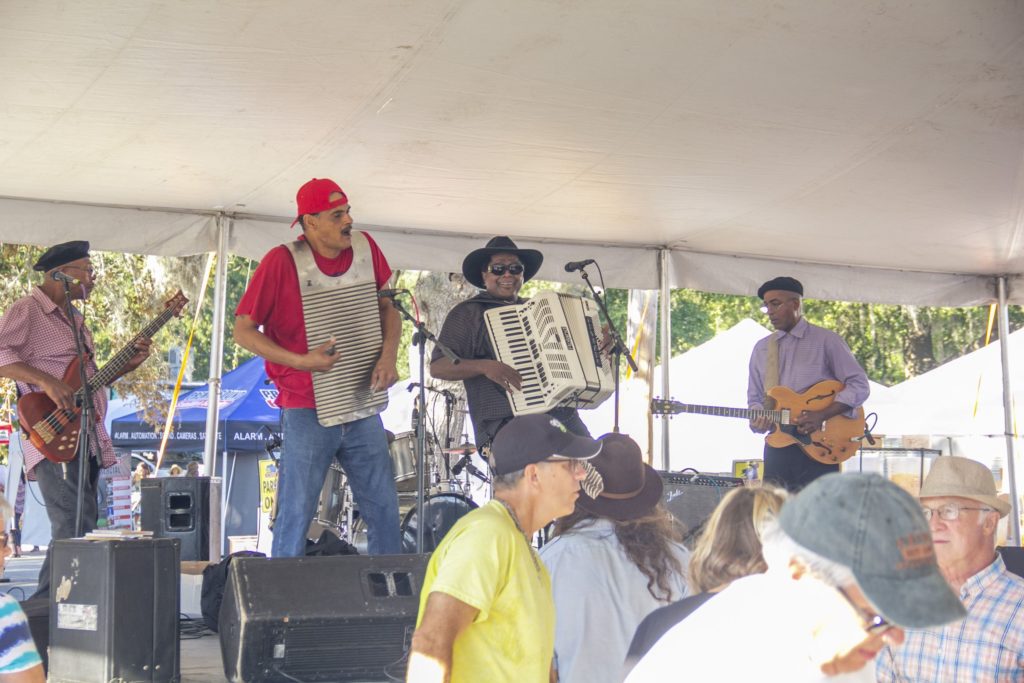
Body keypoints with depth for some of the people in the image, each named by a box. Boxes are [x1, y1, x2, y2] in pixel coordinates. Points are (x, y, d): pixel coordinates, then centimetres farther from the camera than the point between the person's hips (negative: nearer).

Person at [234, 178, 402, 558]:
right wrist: (299, 361, -20)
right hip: (308, 415, -5)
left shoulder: (365, 248, 1)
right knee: (296, 515, 1)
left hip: (364, 410, 5)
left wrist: (388, 354, -5)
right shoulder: (282, 262, -13)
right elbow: (243, 330, -9)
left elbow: (388, 309, 14)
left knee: (384, 511, 10)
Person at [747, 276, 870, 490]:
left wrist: (821, 415, -14)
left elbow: (859, 386, -4)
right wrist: (757, 420, -4)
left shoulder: (826, 340, 1)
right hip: (777, 447, 4)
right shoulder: (761, 348, 15)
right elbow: (755, 397, 19)